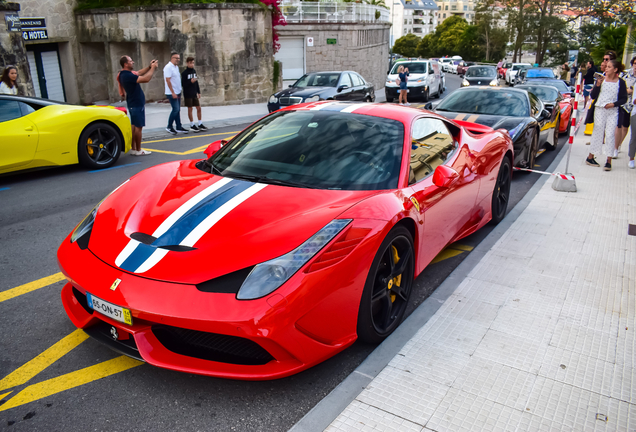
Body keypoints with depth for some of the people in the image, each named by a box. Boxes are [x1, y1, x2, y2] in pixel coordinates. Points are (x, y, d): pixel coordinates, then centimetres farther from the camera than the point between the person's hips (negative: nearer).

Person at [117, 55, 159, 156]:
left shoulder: (126, 73, 8)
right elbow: (146, 79, -27)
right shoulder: (127, 75, -23)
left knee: (134, 125, 14)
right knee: (138, 127, -5)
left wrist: (150, 67, 8)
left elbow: (139, 73, 20)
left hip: (133, 103, 11)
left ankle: (133, 148, 19)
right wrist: (153, 68, -13)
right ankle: (138, 150, 1)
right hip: (137, 104, -11)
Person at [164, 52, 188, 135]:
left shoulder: (176, 67, 14)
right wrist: (173, 92, -20)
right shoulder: (168, 67, -14)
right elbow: (168, 80, -18)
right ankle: (169, 127, 3)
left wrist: (179, 92, 17)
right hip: (172, 93, -9)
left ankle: (179, 127, 16)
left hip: (177, 93, 9)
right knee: (176, 109, -9)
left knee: (178, 110, 10)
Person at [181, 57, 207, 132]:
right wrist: (191, 81, -23)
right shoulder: (184, 73, -9)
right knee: (190, 109, 1)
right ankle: (192, 125, 9)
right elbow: (183, 84, -11)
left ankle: (200, 124, 14)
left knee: (199, 108, 5)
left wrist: (199, 92, 13)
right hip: (188, 94, -6)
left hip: (194, 94, 6)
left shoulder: (194, 71, 9)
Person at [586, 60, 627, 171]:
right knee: (598, 133, 4)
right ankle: (590, 157, 12)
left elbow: (624, 99, 5)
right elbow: (592, 96, -1)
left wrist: (613, 104, -11)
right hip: (600, 109, 0)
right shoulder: (601, 79, 2)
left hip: (613, 111, 0)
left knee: (610, 134, -2)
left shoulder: (620, 82, 1)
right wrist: (598, 85, -14)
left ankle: (609, 161, 0)